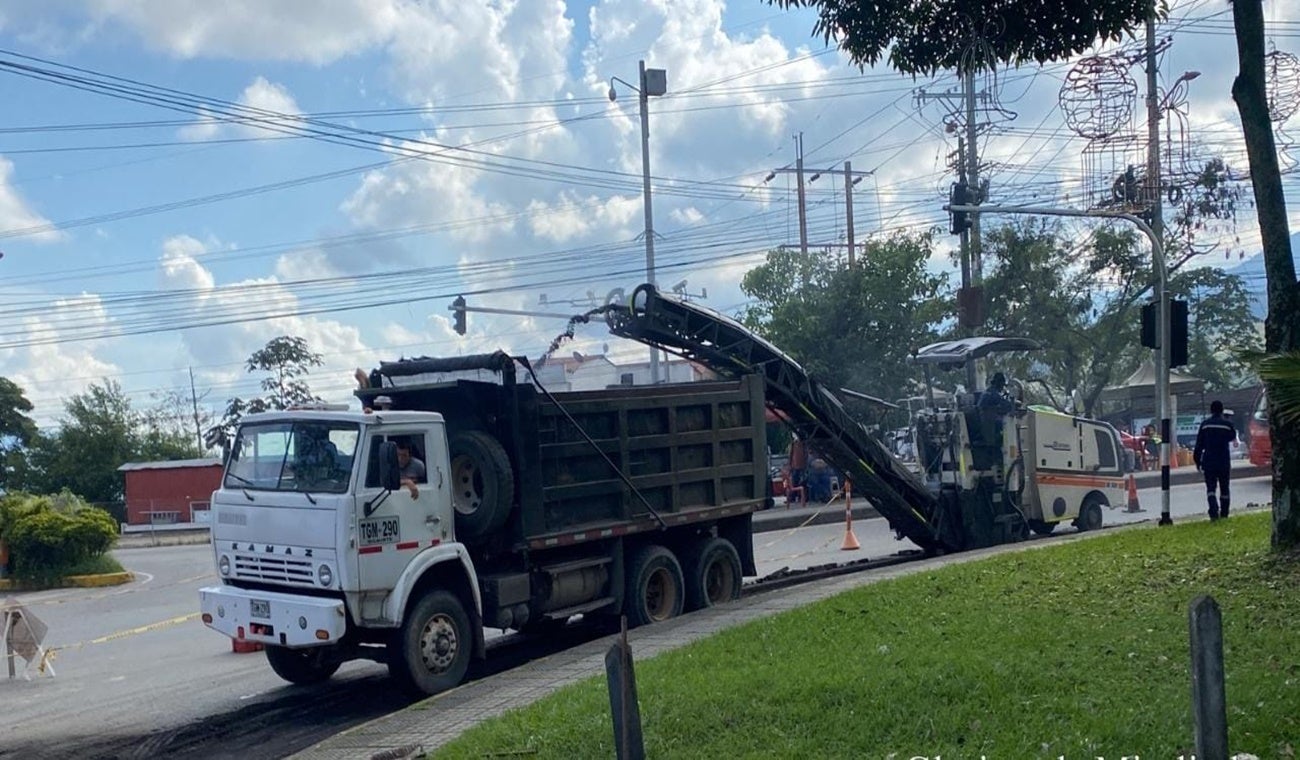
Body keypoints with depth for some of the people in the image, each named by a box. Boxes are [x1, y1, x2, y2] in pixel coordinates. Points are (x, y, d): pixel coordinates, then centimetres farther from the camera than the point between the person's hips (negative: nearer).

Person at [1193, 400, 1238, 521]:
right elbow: (1233, 438, 15)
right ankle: (1224, 514, 14)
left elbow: (1199, 444, -1)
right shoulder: (1227, 424, -4)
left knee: (1210, 488, 0)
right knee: (1224, 488, 11)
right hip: (1224, 462, 0)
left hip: (1208, 462, 0)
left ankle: (1214, 510, -20)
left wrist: (1197, 460, 7)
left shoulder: (1205, 424, -3)